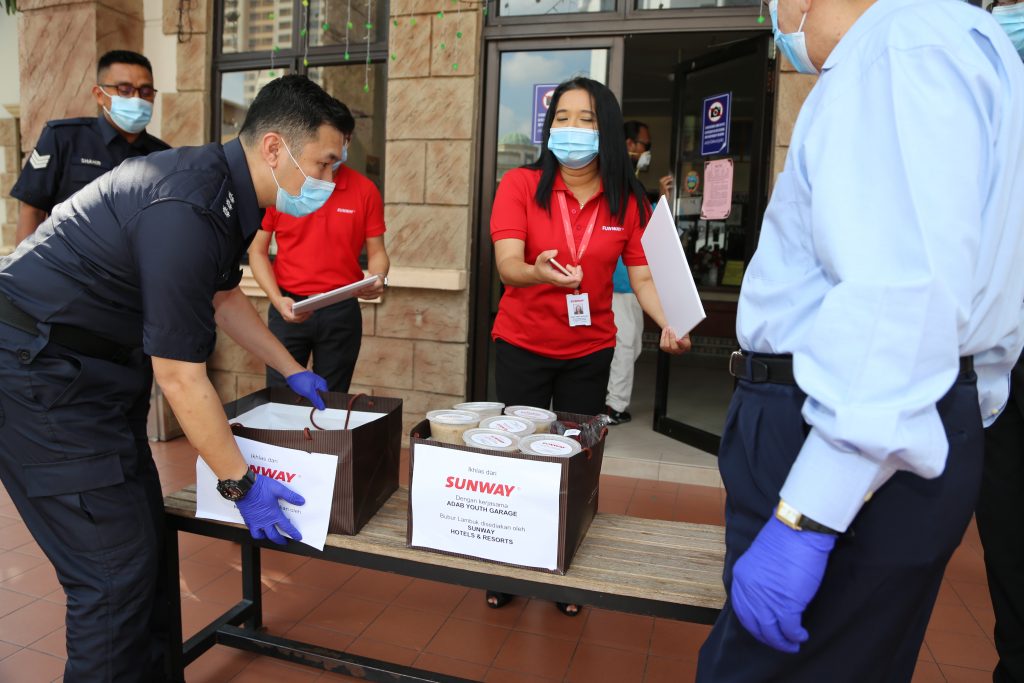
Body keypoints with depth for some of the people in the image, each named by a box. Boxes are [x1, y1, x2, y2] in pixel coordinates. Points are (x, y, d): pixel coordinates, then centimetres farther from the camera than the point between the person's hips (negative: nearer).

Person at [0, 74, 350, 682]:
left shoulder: (223, 186, 2)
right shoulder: (188, 212, -28)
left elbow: (224, 296, 19)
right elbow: (180, 376, -24)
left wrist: (293, 371, 21)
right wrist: (241, 484, -15)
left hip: (96, 367, 9)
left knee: (146, 539, 13)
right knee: (117, 568, -5)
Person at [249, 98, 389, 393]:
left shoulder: (365, 190, -1)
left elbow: (376, 251, 4)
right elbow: (257, 251, 3)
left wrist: (379, 279, -18)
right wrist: (278, 300, -10)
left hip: (341, 312, 0)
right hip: (289, 308, 0)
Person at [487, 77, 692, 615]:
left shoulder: (628, 201, -3)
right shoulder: (520, 185, -8)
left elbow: (643, 275, -4)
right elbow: (507, 265, -19)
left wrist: (669, 324, -23)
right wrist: (540, 272, -41)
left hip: (589, 351, 2)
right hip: (522, 346, -1)